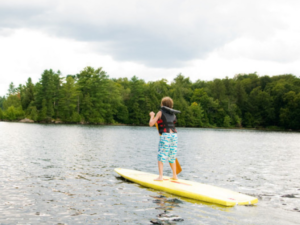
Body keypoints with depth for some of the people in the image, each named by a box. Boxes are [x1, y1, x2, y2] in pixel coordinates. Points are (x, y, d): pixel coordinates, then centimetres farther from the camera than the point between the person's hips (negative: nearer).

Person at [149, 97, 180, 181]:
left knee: (161, 157, -3)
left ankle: (160, 176, -12)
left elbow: (151, 124, 1)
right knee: (172, 157, 17)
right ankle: (174, 176, 24)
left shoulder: (160, 112, 2)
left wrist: (152, 116, 17)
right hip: (174, 135, 6)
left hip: (165, 135, -6)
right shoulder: (173, 114, 17)